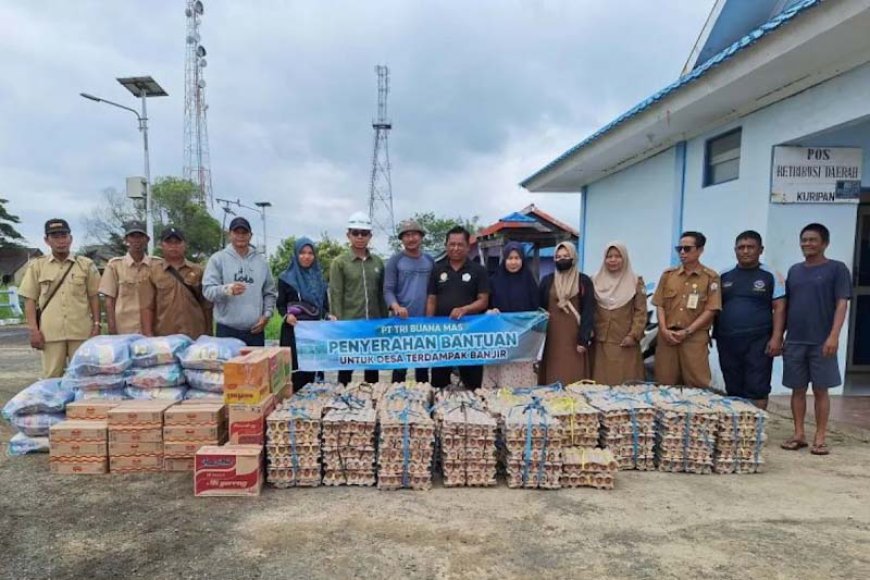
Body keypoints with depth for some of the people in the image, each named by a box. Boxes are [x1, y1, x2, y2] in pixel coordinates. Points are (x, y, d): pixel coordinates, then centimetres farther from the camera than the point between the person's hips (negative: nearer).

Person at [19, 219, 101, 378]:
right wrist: (33, 330, -2)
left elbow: (94, 297, 8)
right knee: (52, 377, 4)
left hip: (81, 331, 0)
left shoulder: (86, 265, 7)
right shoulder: (37, 266, 7)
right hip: (50, 332, 0)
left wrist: (96, 324, 1)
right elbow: (30, 300, 6)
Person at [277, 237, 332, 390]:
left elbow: (325, 303, 13)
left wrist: (328, 316, -6)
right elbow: (280, 304, 2)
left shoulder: (319, 277, 12)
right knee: (295, 366, -6)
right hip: (294, 329, -3)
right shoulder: (286, 278, 2)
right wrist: (286, 315, -18)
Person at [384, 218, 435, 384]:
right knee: (400, 365, 2)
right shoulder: (395, 260, -4)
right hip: (402, 320, -4)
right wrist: (396, 306, -29)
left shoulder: (429, 260, 8)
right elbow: (388, 290, -10)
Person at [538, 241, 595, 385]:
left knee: (574, 377, -3)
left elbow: (588, 312, -1)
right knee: (552, 376, 2)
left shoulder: (584, 281, 3)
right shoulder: (547, 281, 9)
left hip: (574, 336, -2)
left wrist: (584, 339, -10)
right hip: (552, 335, 2)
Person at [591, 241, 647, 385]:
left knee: (626, 383, -2)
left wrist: (633, 335, -9)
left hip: (625, 342, -1)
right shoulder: (595, 281, 10)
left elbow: (641, 312, 0)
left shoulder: (636, 282, 5)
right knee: (601, 382, 1)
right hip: (601, 342, 2)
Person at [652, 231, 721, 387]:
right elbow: (660, 305, 9)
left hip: (695, 337, -3)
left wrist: (687, 331, -11)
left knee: (697, 384, -1)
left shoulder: (710, 277, 2)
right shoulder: (667, 275, 11)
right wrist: (664, 329, -6)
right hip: (667, 336, 3)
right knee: (665, 384, 6)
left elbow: (710, 310, -4)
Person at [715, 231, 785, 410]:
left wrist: (776, 337, -11)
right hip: (727, 342, 3)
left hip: (758, 342, -3)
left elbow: (779, 308, -2)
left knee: (757, 389, -2)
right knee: (733, 389, 10)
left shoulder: (770, 276, 1)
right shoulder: (724, 276, 10)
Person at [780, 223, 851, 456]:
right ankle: (799, 434, 17)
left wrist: (834, 336, -18)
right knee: (798, 389, 8)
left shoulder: (837, 269, -1)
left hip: (821, 341, -4)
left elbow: (841, 304, -8)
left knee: (820, 390, 3)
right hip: (794, 341, 4)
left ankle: (819, 438, 12)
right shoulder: (794, 270, 13)